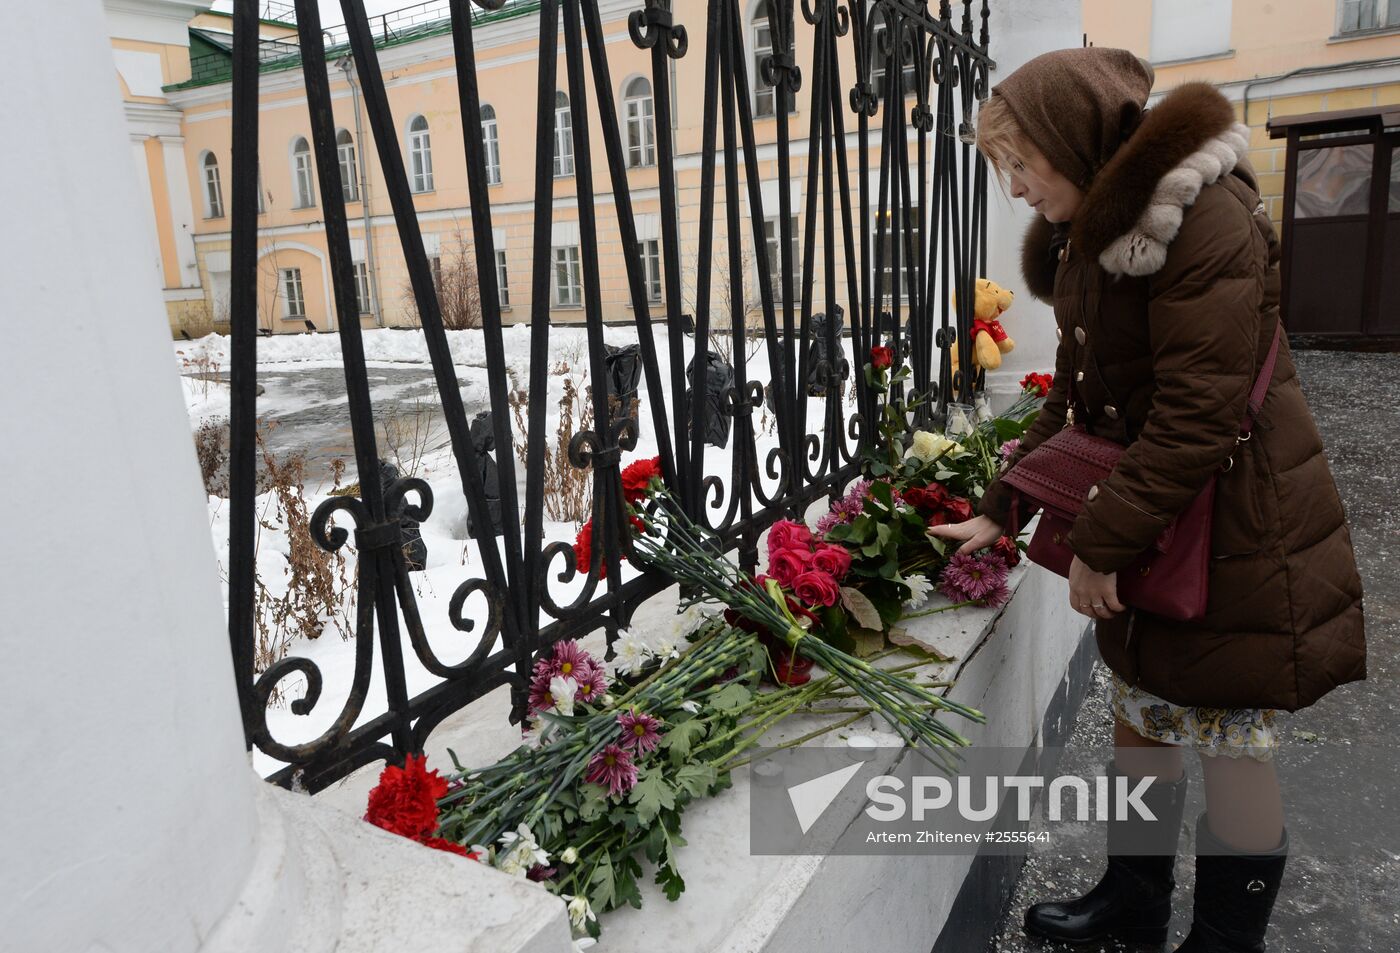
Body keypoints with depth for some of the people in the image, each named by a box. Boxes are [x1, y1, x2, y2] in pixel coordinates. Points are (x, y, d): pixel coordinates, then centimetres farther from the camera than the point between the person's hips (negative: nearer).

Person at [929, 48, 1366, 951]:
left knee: (1233, 749, 7)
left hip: (1237, 533, -8)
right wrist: (999, 510, 6)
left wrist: (1100, 543, -20)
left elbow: (1198, 413, -24)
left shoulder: (1205, 215, -19)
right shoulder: (1089, 240, 10)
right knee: (1140, 718, 18)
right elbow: (1074, 397, 11)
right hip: (1143, 525, 8)